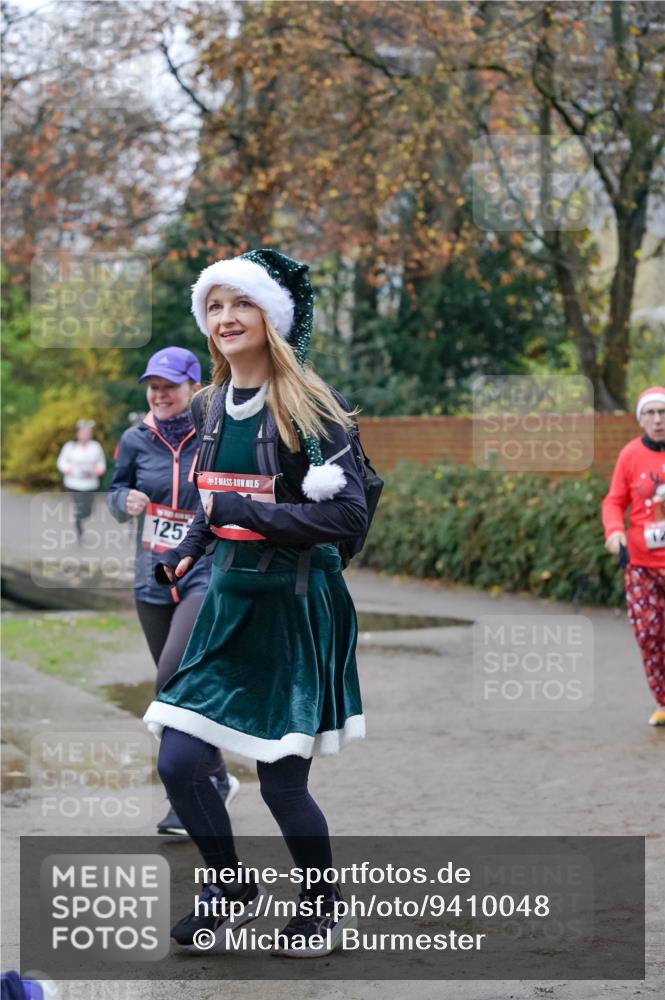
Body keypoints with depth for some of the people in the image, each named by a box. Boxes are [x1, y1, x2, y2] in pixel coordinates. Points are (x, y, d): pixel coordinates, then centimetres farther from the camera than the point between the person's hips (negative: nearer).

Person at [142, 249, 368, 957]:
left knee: (281, 782, -3)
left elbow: (350, 514, -19)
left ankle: (325, 907, 25)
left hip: (296, 604, -6)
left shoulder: (309, 408, -12)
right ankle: (233, 891, 25)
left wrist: (239, 513, -19)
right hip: (229, 598, 6)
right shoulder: (211, 408, 8)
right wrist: (184, 553, 6)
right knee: (178, 763, -1)